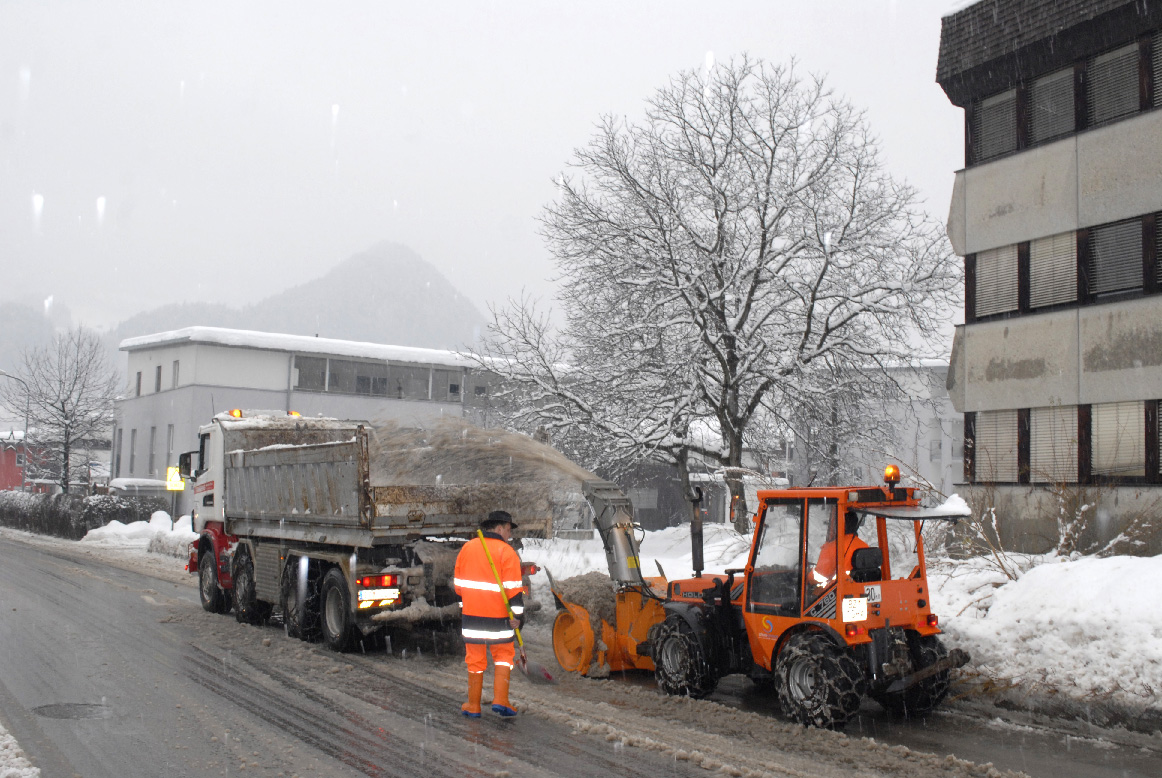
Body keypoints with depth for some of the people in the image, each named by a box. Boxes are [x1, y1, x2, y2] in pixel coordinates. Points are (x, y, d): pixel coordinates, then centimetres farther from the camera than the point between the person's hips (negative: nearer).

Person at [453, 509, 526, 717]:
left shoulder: (467, 548, 8)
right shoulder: (506, 552, -8)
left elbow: (458, 583, 14)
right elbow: (513, 588, -12)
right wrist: (517, 614, -9)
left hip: (471, 614, 4)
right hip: (498, 615, -4)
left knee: (475, 659, 11)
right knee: (503, 655, 11)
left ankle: (473, 705, 15)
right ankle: (500, 700, 2)